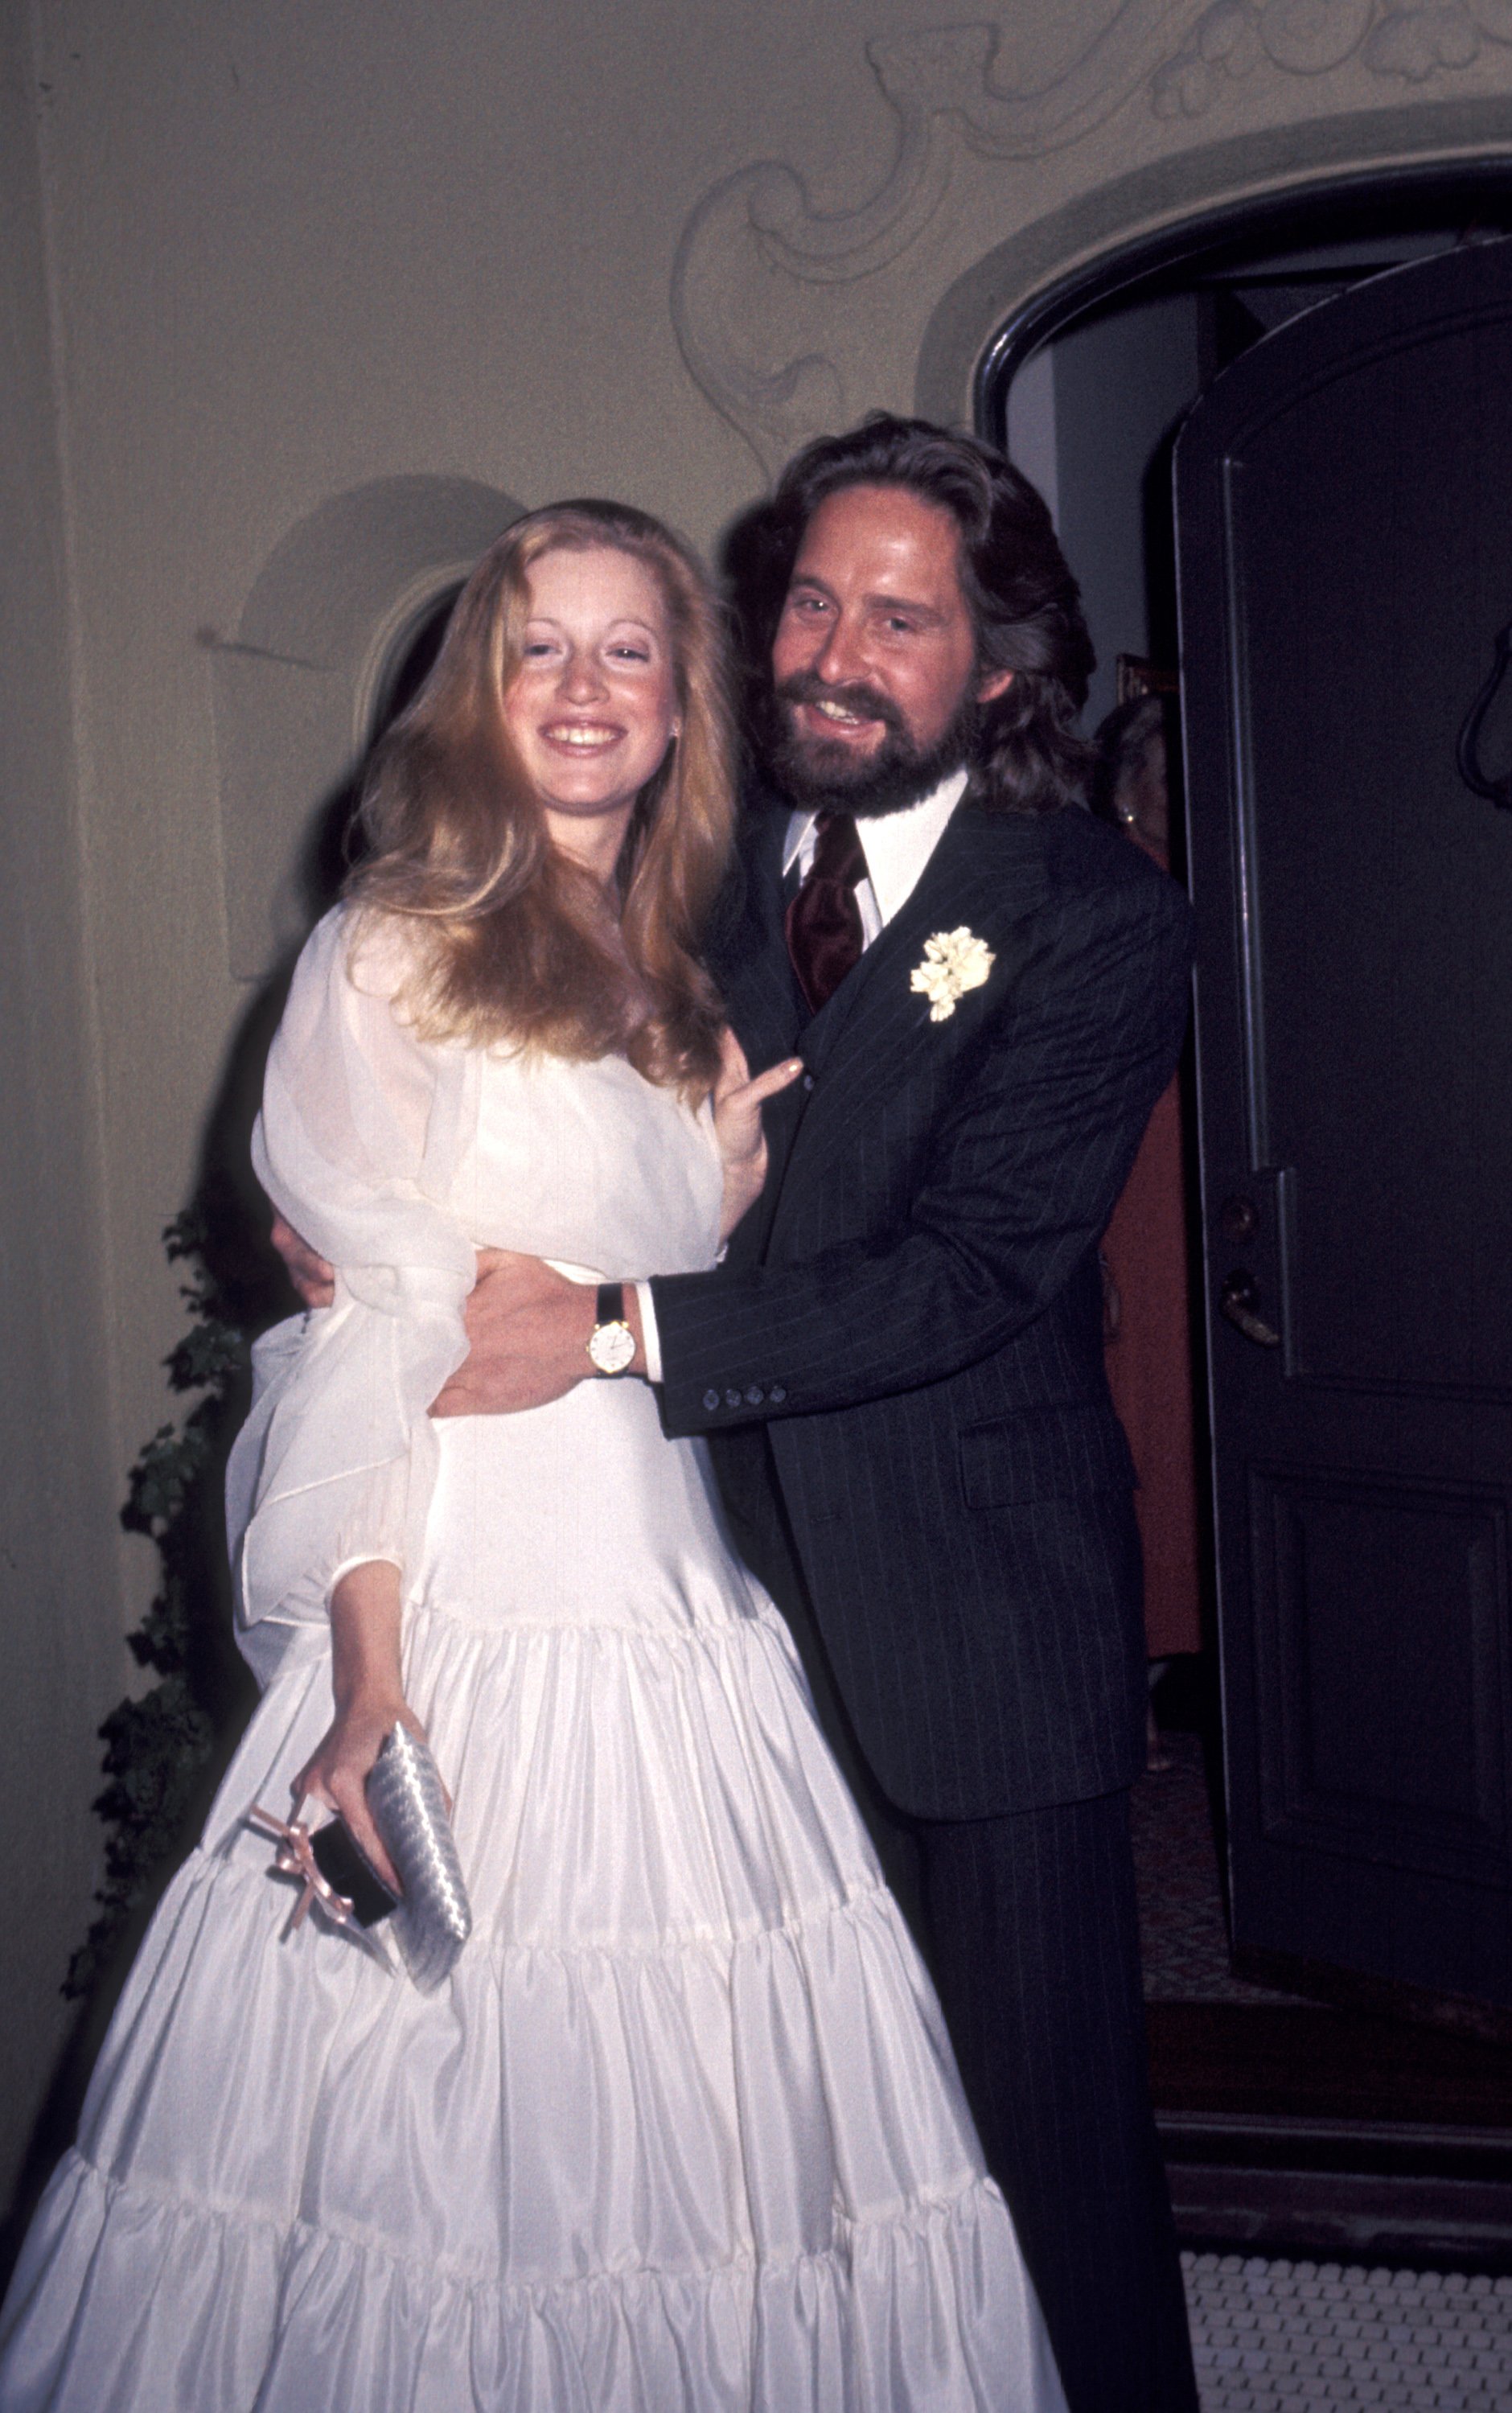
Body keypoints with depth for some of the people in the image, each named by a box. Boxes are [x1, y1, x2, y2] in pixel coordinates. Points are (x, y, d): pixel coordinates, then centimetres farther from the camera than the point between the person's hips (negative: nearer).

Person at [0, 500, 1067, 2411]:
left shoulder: (695, 988, 15)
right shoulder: (388, 958, -3)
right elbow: (358, 1326, -9)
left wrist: (745, 1165, 1)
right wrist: (367, 1677, -16)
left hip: (681, 1618, 6)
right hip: (460, 1625, -5)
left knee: (707, 2109, 9)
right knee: (441, 2128, 1)